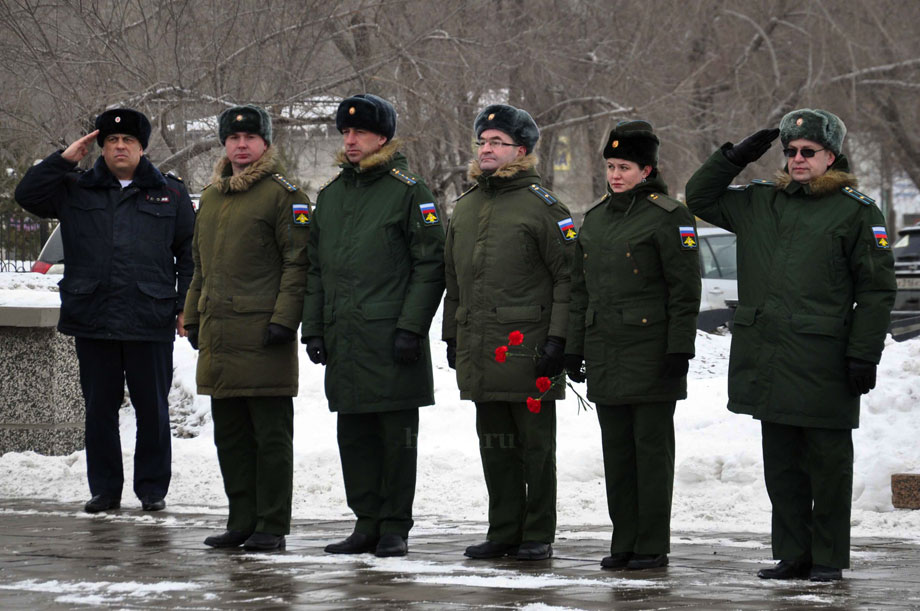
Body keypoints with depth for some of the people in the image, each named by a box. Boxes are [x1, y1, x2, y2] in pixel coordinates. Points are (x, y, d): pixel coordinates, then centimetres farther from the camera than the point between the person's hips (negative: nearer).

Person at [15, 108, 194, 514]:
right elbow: (27, 195, 2)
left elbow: (189, 253, 10)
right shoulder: (75, 190, 11)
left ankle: (152, 488, 12)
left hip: (150, 323, -1)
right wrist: (64, 160, -4)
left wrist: (185, 307, 2)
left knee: (152, 408, 3)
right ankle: (104, 489, 14)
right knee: (99, 408, 6)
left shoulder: (170, 193, 9)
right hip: (92, 321, 1)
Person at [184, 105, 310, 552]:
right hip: (219, 338, 8)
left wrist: (284, 319, -16)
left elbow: (297, 262, -9)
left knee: (270, 435, -3)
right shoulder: (210, 197, 18)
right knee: (230, 435, 10)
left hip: (264, 335, -7)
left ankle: (271, 526, 0)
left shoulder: (282, 195, -5)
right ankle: (242, 521, 17)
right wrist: (194, 318, 20)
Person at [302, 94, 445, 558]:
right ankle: (367, 523, 16)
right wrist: (313, 328, 12)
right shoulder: (331, 194, 16)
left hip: (390, 339, -6)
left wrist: (411, 327, -14)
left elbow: (430, 264, -7)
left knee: (396, 436, -1)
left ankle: (395, 527, 5)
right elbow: (314, 267, 20)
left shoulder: (408, 191, -3)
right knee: (353, 434, 8)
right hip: (343, 338, 6)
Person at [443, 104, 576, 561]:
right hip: (478, 348, 7)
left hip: (527, 347, -7)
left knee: (535, 443, -1)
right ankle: (503, 532, 17)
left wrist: (557, 339, -14)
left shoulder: (541, 205, -5)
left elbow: (568, 277, -8)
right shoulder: (465, 207, 16)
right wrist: (452, 335, 19)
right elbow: (454, 278, 23)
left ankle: (539, 535, 4)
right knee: (494, 444, 10)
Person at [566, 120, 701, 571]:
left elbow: (685, 289, -9)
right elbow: (580, 289, 18)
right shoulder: (596, 218, 14)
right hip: (605, 355, 6)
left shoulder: (668, 217, -7)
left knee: (651, 447, -2)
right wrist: (573, 347, 14)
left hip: (650, 351, -6)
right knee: (616, 449, 9)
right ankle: (624, 542, 15)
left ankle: (653, 546, 3)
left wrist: (679, 349, -14)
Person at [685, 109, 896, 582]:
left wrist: (864, 355, -10)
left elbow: (877, 290, -3)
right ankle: (792, 555, 17)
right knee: (781, 463, 9)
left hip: (823, 361, -5)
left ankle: (828, 558, 8)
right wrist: (735, 157, 9)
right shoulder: (760, 203, 14)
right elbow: (700, 198, 23)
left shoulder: (856, 212, -2)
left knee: (828, 463, 1)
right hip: (767, 360, 5)